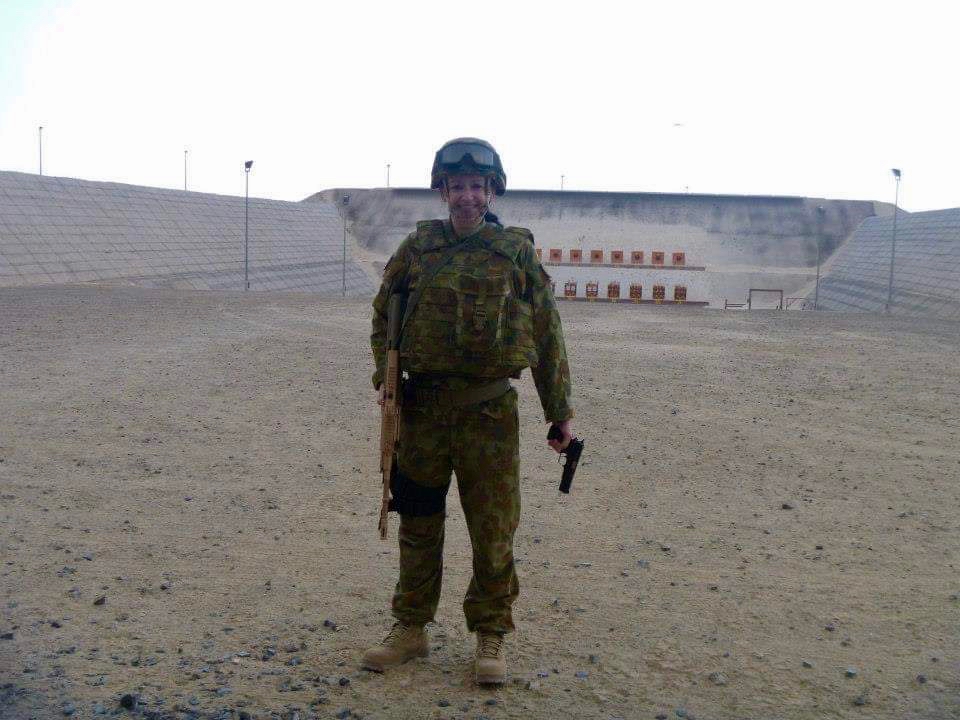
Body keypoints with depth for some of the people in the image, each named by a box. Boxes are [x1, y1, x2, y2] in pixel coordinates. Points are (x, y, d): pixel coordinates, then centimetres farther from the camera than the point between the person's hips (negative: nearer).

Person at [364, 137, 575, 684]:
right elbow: (383, 312, 16)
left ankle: (491, 638, 19)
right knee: (418, 522, 12)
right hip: (422, 403, 2)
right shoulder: (418, 247, 6)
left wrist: (560, 412, 3)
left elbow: (548, 334, 3)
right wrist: (385, 373, 1)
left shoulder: (518, 252, 0)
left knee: (493, 528, 4)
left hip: (490, 408, -2)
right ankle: (411, 629, 26)